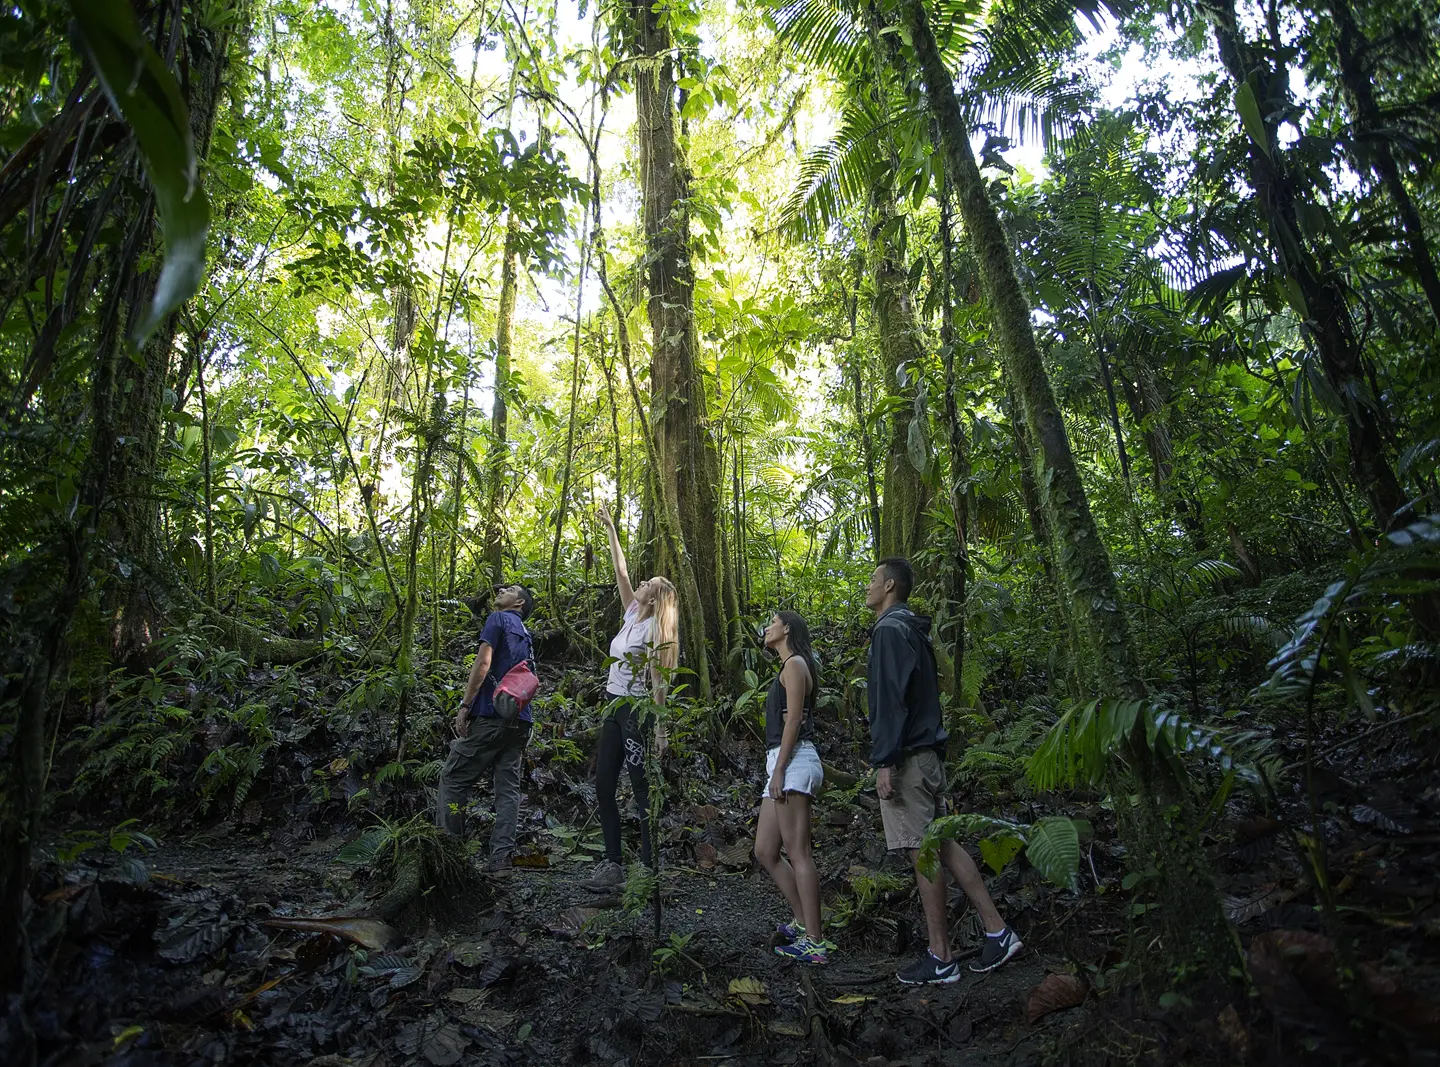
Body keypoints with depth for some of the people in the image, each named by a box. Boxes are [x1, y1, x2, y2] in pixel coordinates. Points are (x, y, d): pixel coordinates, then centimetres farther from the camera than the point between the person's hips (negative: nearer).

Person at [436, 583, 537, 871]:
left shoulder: (498, 619, 1)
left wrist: (464, 706, -11)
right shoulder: (526, 635, 23)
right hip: (520, 720, 7)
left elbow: (483, 662, -11)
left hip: (492, 715, -7)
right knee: (508, 787, 3)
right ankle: (501, 855, 0)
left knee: (453, 777, 1)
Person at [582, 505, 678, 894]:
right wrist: (610, 529, 19)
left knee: (642, 792, -4)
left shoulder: (655, 630, -10)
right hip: (615, 708, 9)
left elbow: (657, 682, -15)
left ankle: (649, 870, 2)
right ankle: (613, 865, 14)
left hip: (637, 712, -9)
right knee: (603, 788, 8)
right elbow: (620, 571, 17)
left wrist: (660, 729, -17)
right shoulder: (633, 617, 11)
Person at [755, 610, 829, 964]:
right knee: (765, 852, 9)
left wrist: (778, 769, -17)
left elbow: (793, 719, -12)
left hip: (794, 761, -10)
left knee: (798, 854, -10)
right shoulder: (787, 669, 26)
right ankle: (804, 922, 16)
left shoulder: (795, 664, -3)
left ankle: (814, 943, -7)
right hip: (783, 764, 10)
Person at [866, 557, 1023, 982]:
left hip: (907, 758, -10)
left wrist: (885, 760, -21)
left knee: (923, 853, -4)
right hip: (928, 753, 10)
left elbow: (892, 699, -20)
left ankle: (941, 959, 3)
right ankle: (997, 932, 15)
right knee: (942, 844, 12)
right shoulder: (913, 630, 19)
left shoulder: (890, 629, -12)